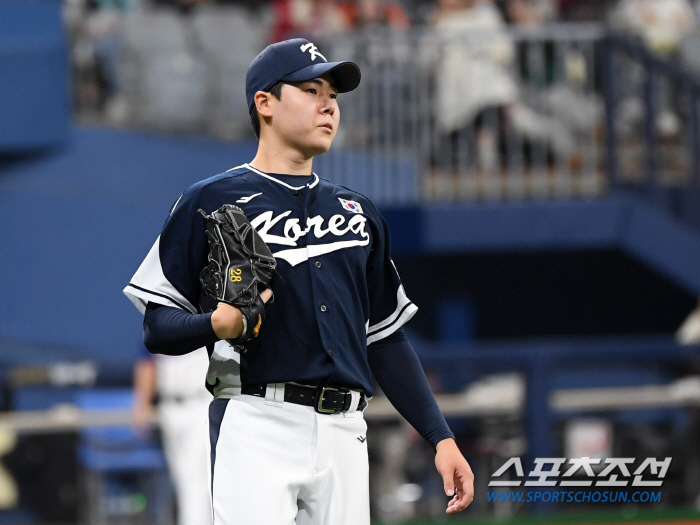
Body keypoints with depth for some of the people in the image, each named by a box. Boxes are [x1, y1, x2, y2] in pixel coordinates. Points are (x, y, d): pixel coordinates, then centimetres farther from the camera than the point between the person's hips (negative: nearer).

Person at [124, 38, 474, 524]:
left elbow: (387, 338, 22)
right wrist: (215, 324, -19)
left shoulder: (358, 212, 22)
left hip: (344, 432, 6)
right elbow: (158, 328, 2)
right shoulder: (212, 201, 5)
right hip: (256, 425, -6)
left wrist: (441, 438, 13)